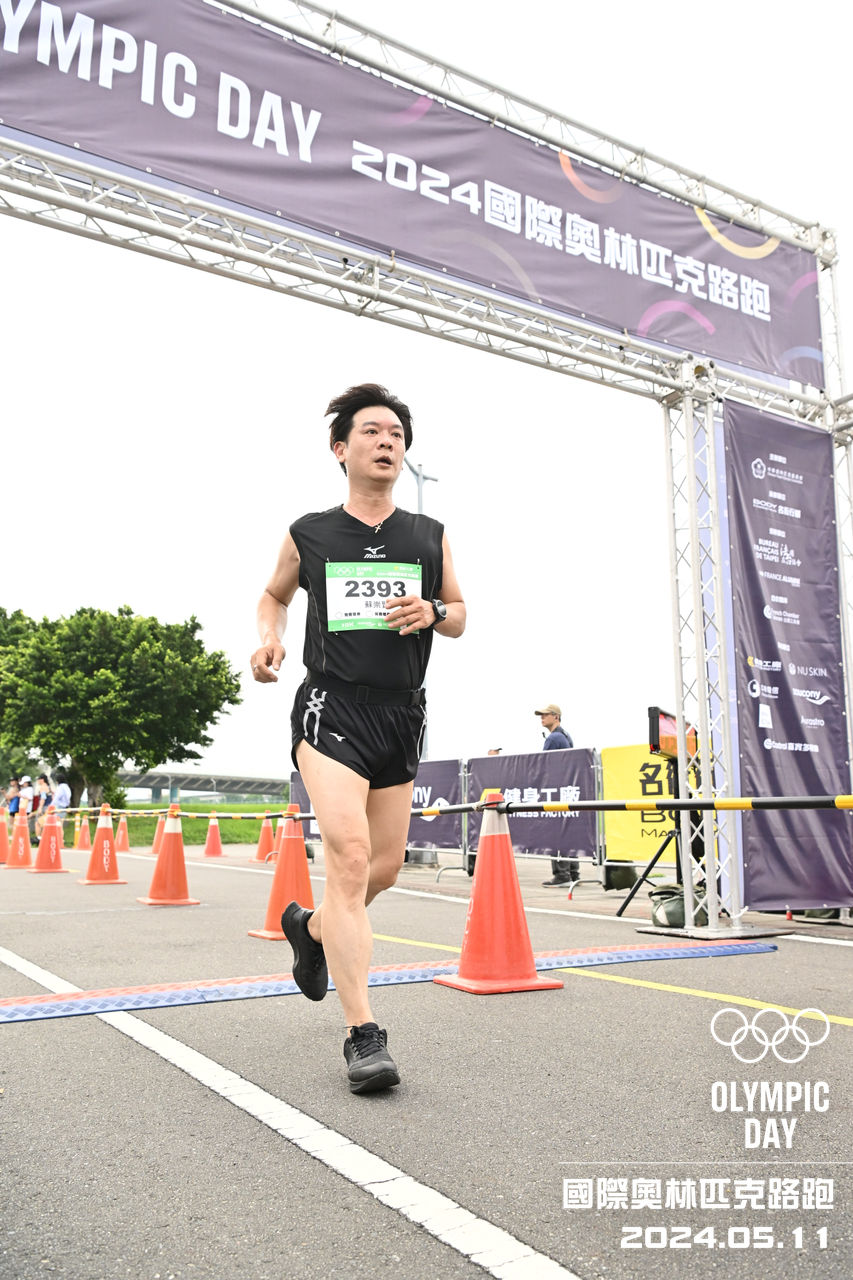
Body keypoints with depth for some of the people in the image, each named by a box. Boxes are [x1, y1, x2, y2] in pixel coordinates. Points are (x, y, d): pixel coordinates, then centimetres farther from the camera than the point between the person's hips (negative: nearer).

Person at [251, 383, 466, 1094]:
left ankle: (311, 928, 44)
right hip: (331, 707, -4)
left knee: (386, 867, 13)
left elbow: (459, 614, 16)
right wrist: (269, 637, -1)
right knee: (349, 857, -18)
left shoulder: (430, 537, 9)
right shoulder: (309, 534, 4)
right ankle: (364, 1035, -11)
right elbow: (275, 593, 20)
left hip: (402, 714, 4)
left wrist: (434, 612, -7)